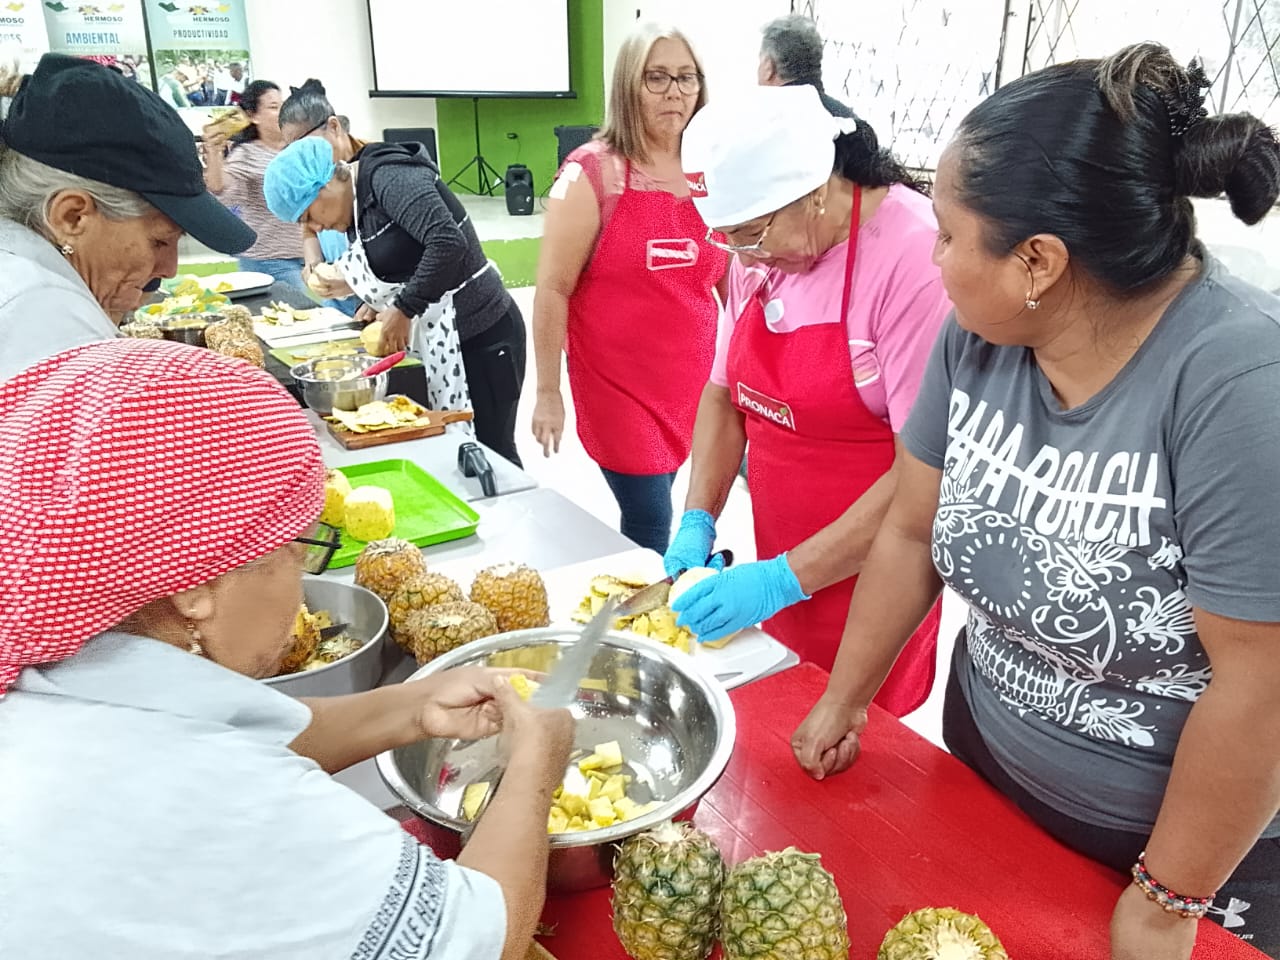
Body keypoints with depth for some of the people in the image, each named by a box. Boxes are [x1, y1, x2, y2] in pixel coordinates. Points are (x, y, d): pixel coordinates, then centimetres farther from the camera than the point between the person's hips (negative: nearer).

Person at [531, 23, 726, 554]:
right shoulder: (591, 172, -9)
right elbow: (553, 287, -9)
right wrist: (548, 393, -10)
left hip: (696, 378, 5)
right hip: (620, 383, -4)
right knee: (649, 532, -2)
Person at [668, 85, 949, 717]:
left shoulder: (914, 260, -23)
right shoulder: (761, 251, 0)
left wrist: (784, 578, -23)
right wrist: (698, 521, -2)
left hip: (868, 567, -6)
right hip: (779, 569, 6)